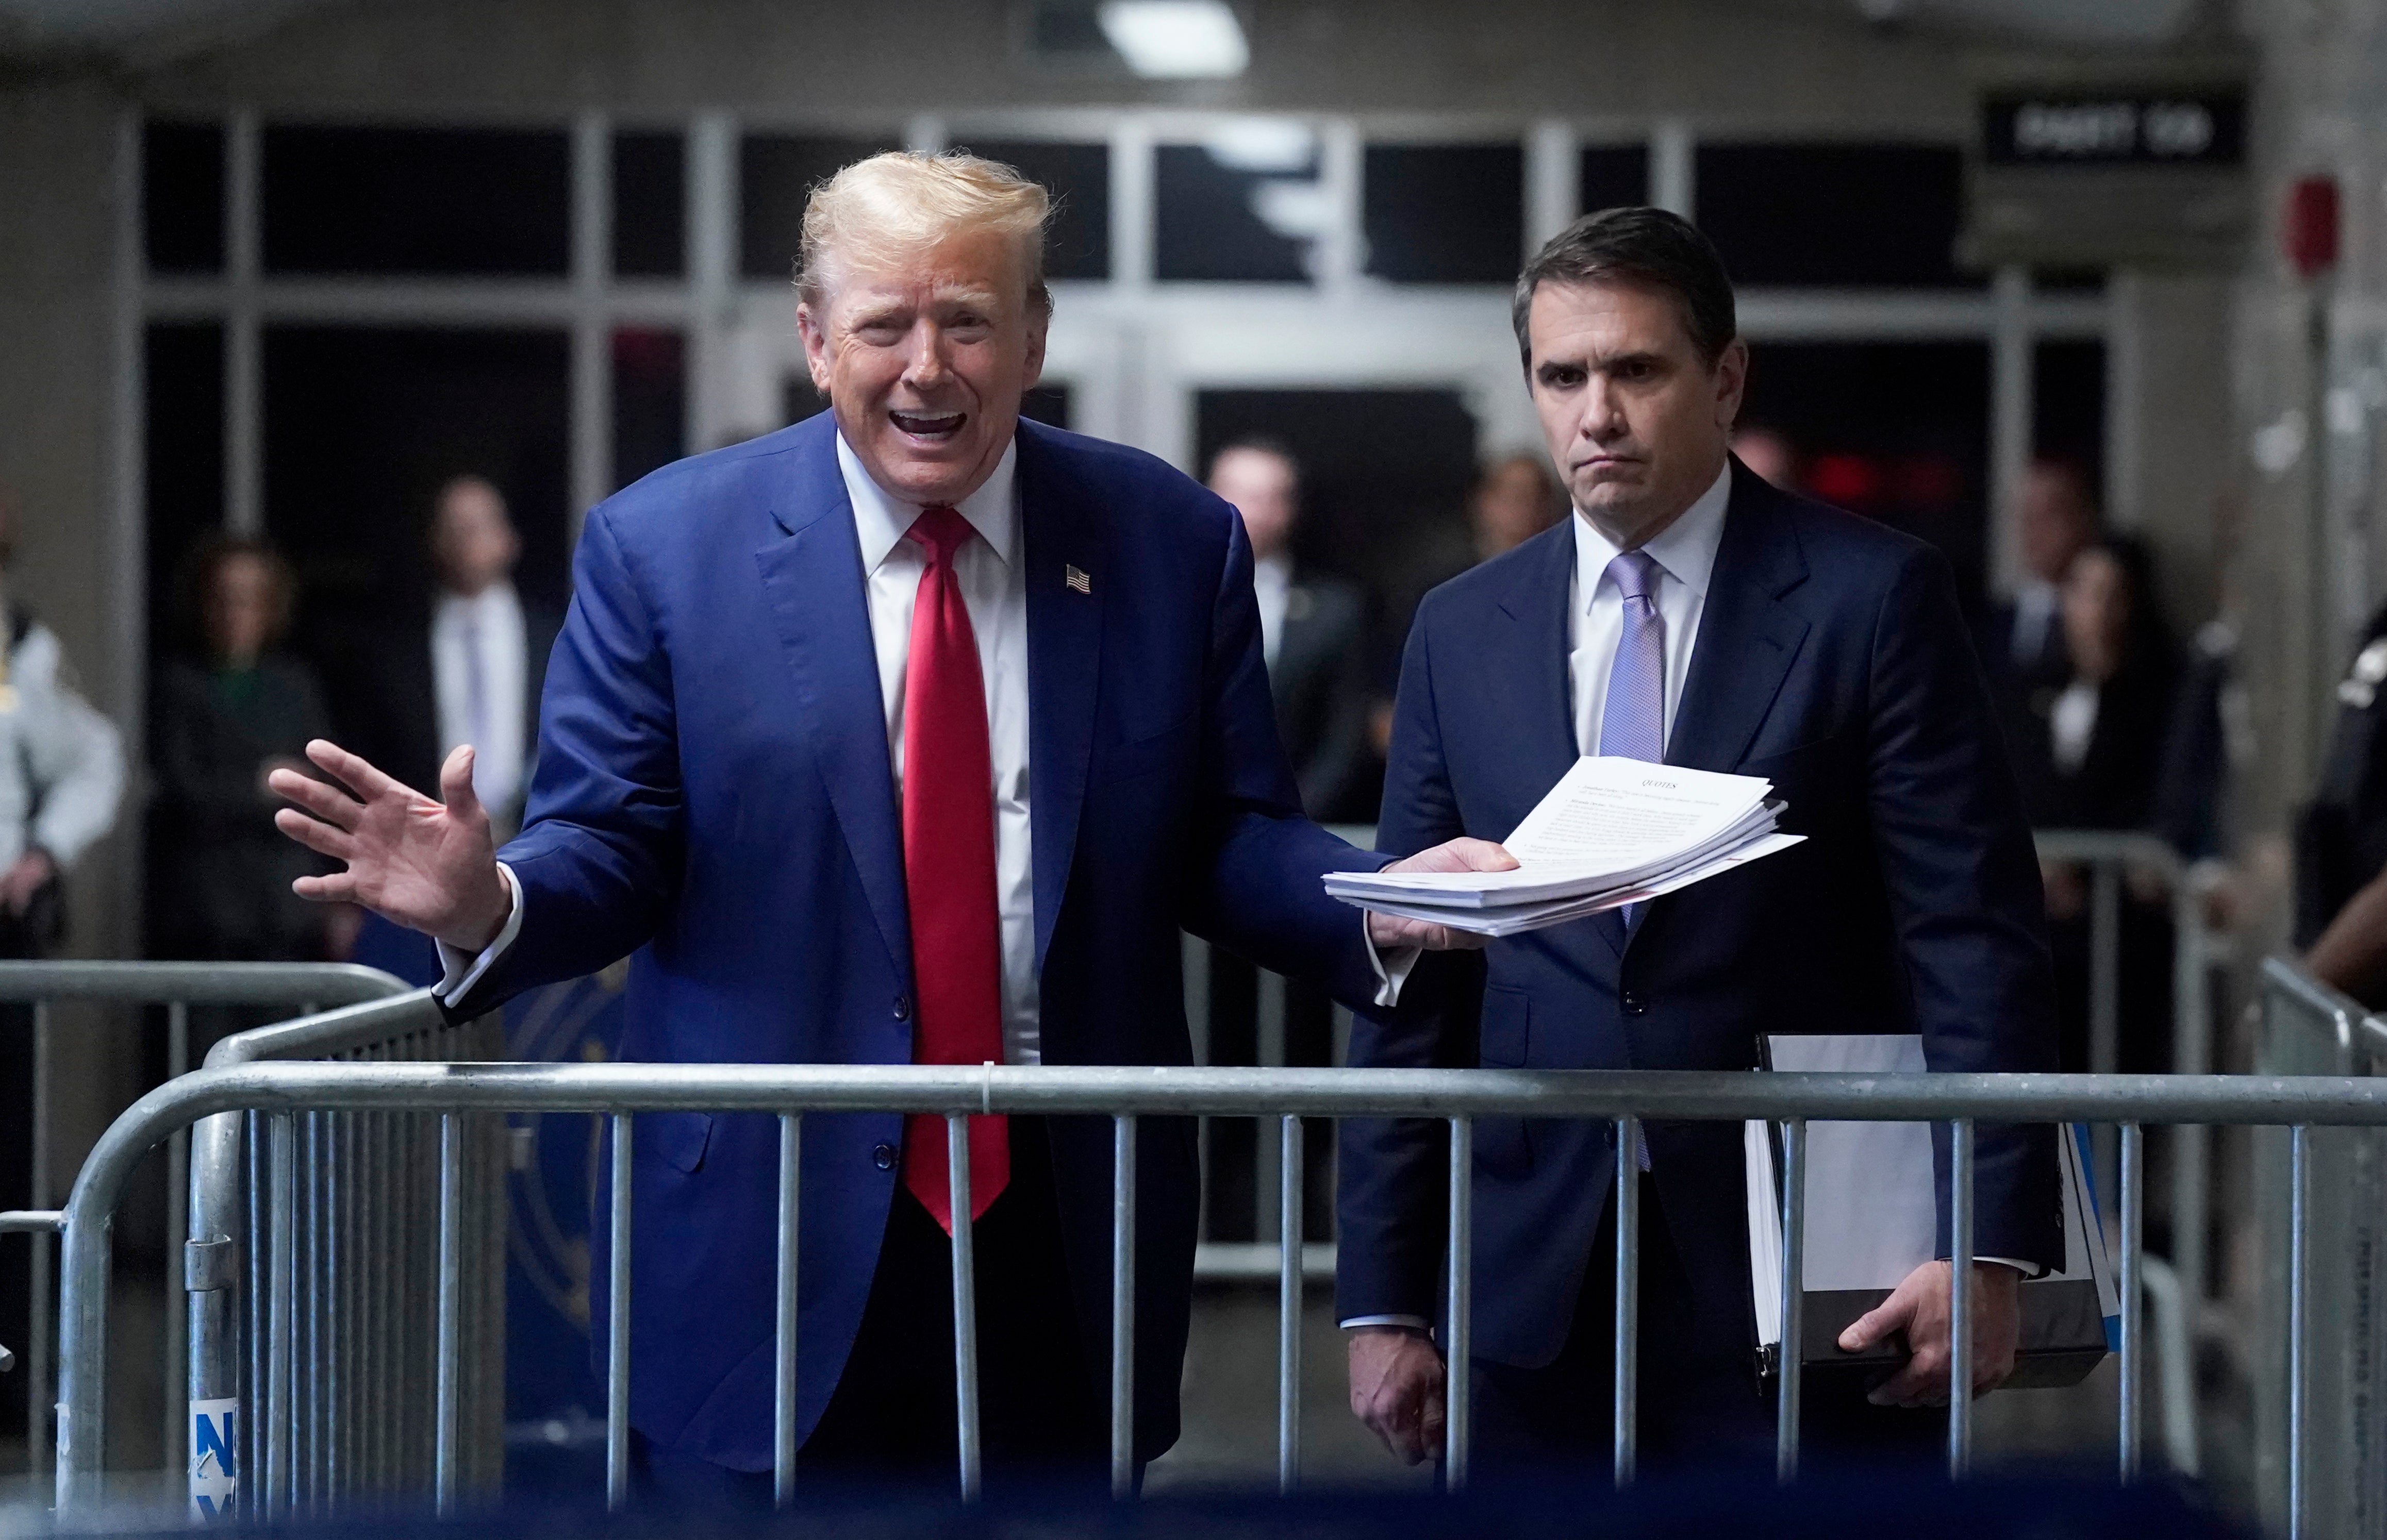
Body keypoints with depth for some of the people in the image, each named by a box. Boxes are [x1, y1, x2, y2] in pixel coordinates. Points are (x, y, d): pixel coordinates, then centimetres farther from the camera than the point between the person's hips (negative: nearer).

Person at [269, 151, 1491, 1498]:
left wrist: (1379, 906, -16)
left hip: (1071, 1225, 2)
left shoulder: (1169, 543, 4)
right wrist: (488, 903, -25)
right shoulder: (662, 549, -1)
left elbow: (1228, 840, 5)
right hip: (779, 1231, -2)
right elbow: (610, 848, -3)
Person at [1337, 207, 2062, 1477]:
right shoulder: (1460, 633, 10)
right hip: (1538, 1307, 3)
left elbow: (1976, 939, -6)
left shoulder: (1873, 599, -2)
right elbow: (1408, 986, 10)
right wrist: (1382, 1299, 5)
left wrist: (1989, 1245, -17)